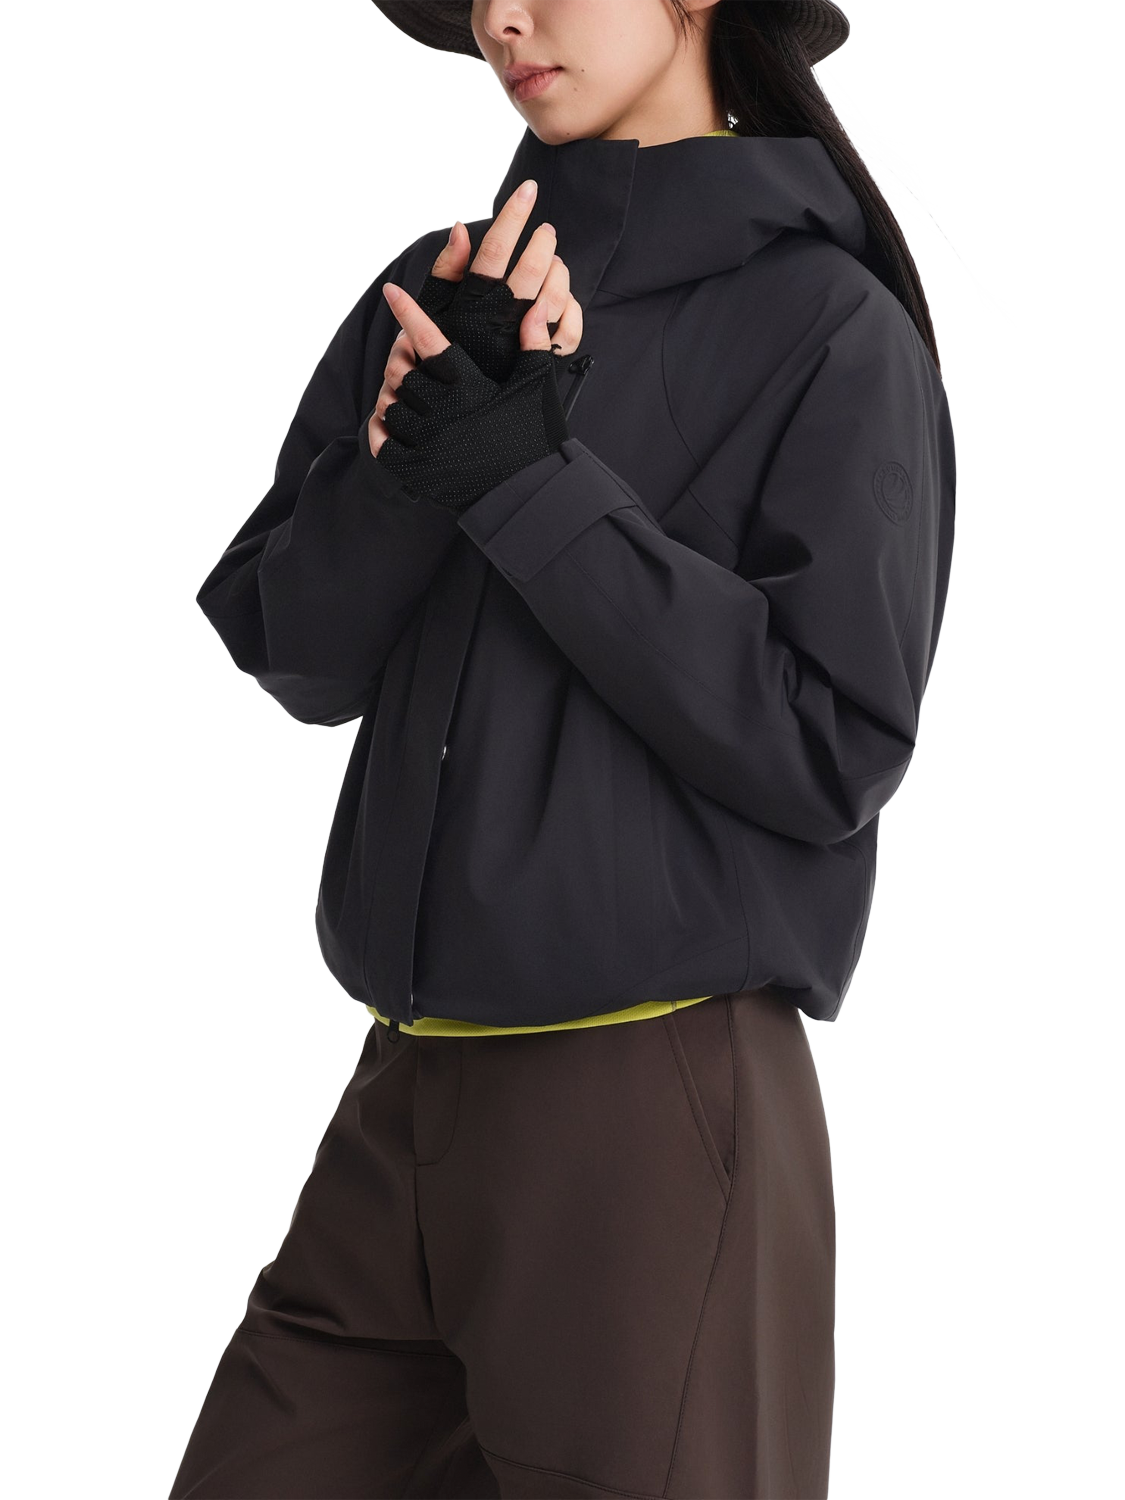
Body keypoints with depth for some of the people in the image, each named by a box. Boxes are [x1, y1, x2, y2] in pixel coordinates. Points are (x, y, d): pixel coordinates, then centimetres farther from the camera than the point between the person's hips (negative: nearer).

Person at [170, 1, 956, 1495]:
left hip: (656, 1115, -5)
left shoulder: (828, 322, -5)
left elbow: (832, 749, -12)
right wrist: (427, 442, -15)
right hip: (407, 1096, 5)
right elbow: (293, 652, 3)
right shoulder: (435, 295, 10)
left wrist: (526, 468, -15)